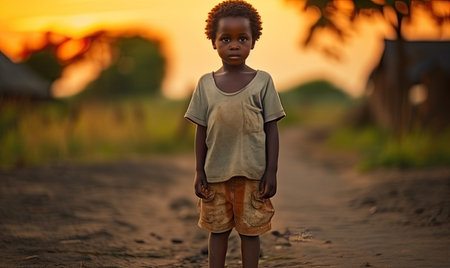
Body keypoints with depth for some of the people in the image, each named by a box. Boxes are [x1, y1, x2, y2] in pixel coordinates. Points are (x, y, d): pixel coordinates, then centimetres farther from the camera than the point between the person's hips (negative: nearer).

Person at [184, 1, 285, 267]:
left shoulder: (262, 81, -3)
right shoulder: (206, 84, 2)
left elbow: (271, 128, -2)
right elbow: (201, 131, 6)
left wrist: (271, 171, -5)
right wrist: (199, 172, 3)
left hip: (252, 173, -2)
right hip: (216, 173, 2)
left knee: (250, 230, 6)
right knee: (218, 229, 11)